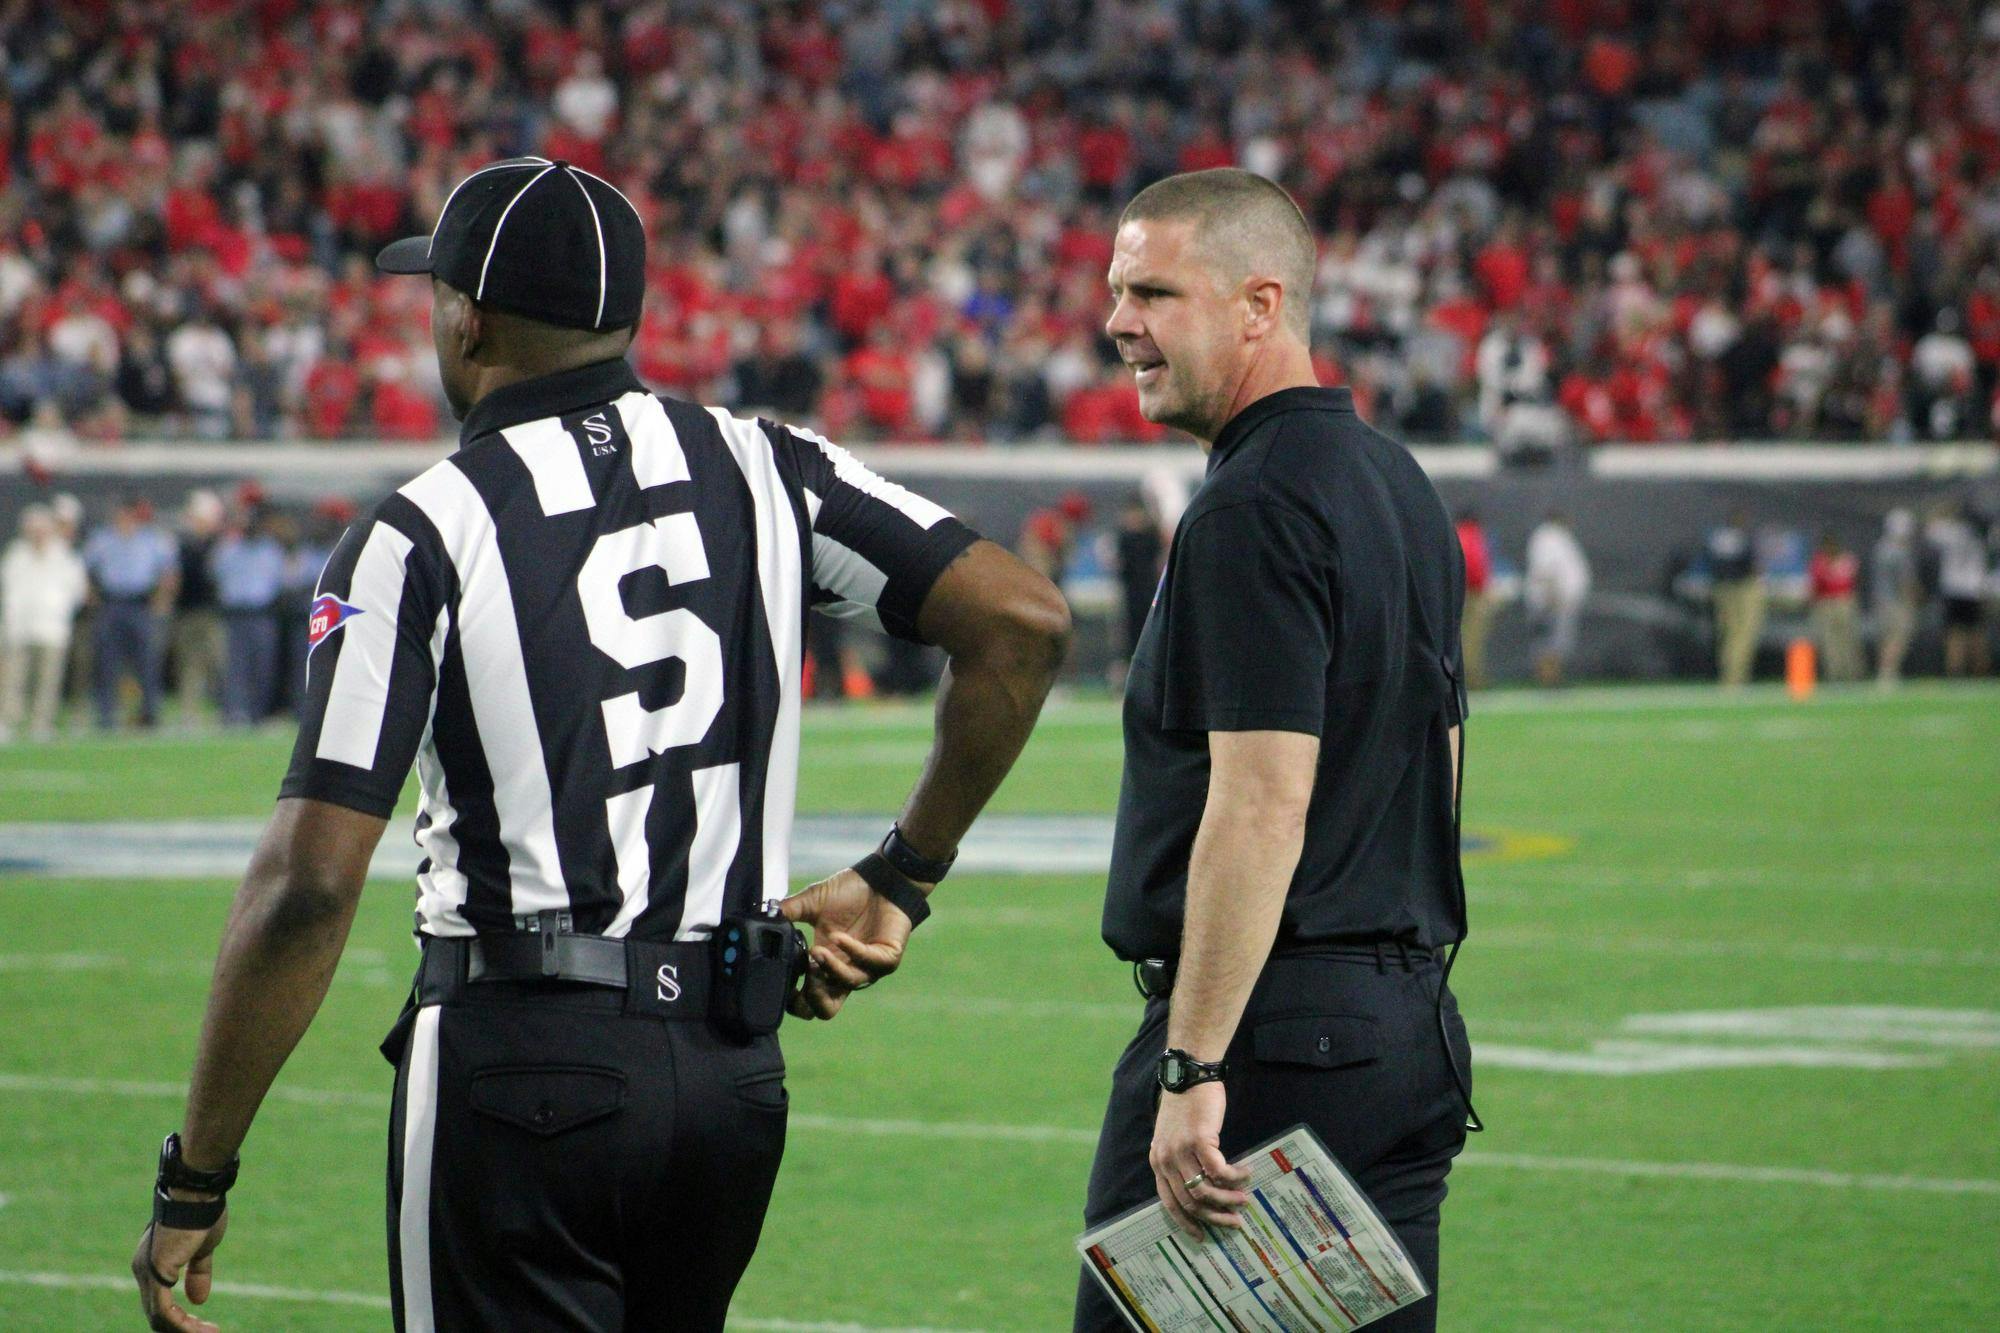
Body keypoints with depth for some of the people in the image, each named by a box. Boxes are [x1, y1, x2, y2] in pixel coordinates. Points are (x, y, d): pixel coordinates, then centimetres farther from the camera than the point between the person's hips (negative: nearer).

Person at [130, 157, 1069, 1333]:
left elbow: (310, 885, -13)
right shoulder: (761, 473, 5)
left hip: (516, 1068, -5)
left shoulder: (419, 538, -7)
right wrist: (901, 881, 9)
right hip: (739, 1068, 5)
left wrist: (195, 1182, -7)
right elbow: (1022, 622, -2)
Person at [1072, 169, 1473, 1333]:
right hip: (1410, 1026, 10)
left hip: (1270, 1038, -10)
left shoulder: (1255, 508, -14)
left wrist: (1193, 1070, -22)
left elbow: (1263, 809, -21)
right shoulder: (1400, 486, 16)